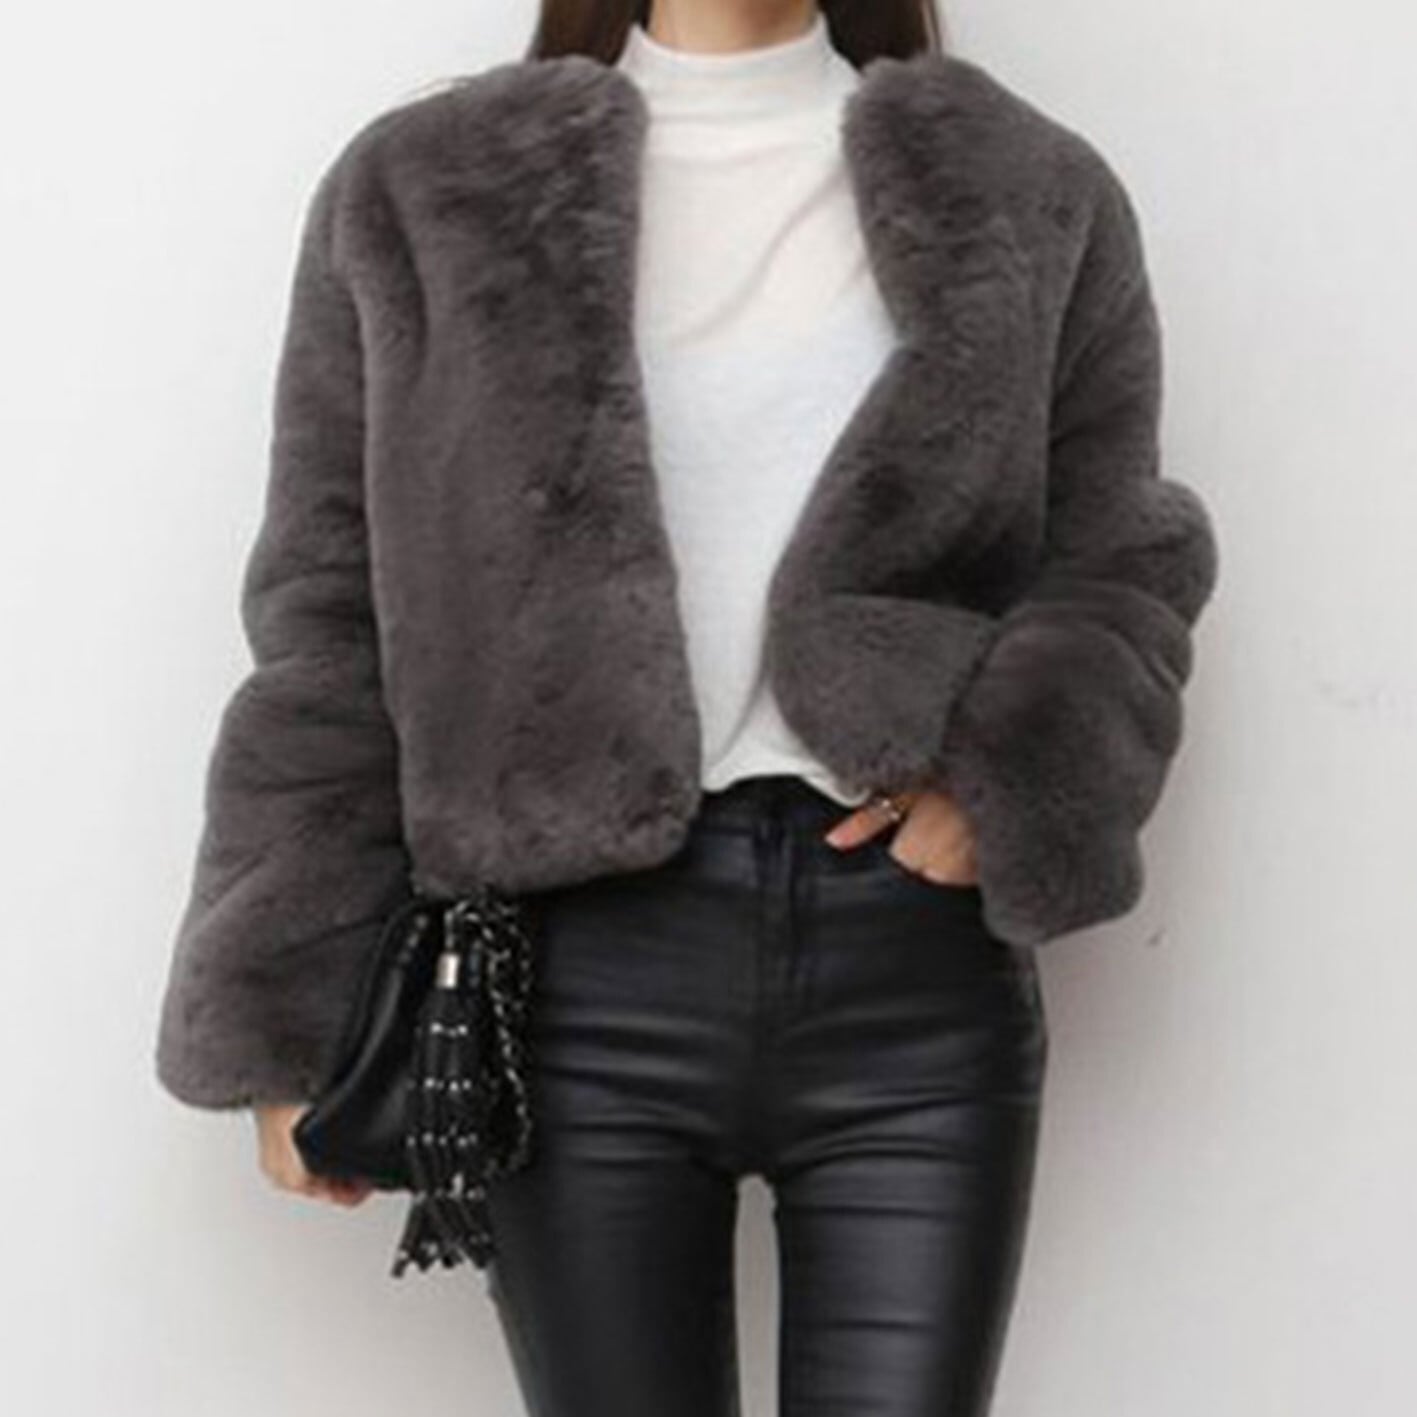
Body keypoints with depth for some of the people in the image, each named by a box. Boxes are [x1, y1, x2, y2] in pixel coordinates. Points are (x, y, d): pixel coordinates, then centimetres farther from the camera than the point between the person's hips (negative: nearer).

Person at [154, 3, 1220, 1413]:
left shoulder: (1032, 193, 9)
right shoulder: (418, 197, 7)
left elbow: (1120, 559, 10)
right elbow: (328, 624, 5)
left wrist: (1014, 774, -12)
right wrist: (298, 1023, 0)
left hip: (918, 967, 1)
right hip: (588, 972, 0)